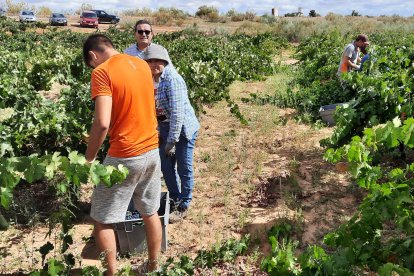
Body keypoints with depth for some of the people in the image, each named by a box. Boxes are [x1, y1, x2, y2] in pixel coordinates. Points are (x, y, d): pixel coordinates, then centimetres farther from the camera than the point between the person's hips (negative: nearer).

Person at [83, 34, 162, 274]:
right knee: (151, 213, 20)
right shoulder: (142, 65, 8)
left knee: (102, 220, 12)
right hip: (152, 151, 7)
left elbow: (103, 123, -23)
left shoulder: (102, 72, -14)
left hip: (125, 157, -7)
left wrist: (89, 158, -10)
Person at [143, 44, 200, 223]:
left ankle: (183, 207, 21)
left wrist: (172, 140, -22)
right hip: (164, 128, 8)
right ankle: (174, 199, 36)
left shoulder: (172, 80, -22)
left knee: (184, 168, 5)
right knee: (166, 166, 15)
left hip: (183, 129, -7)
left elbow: (177, 113, -25)